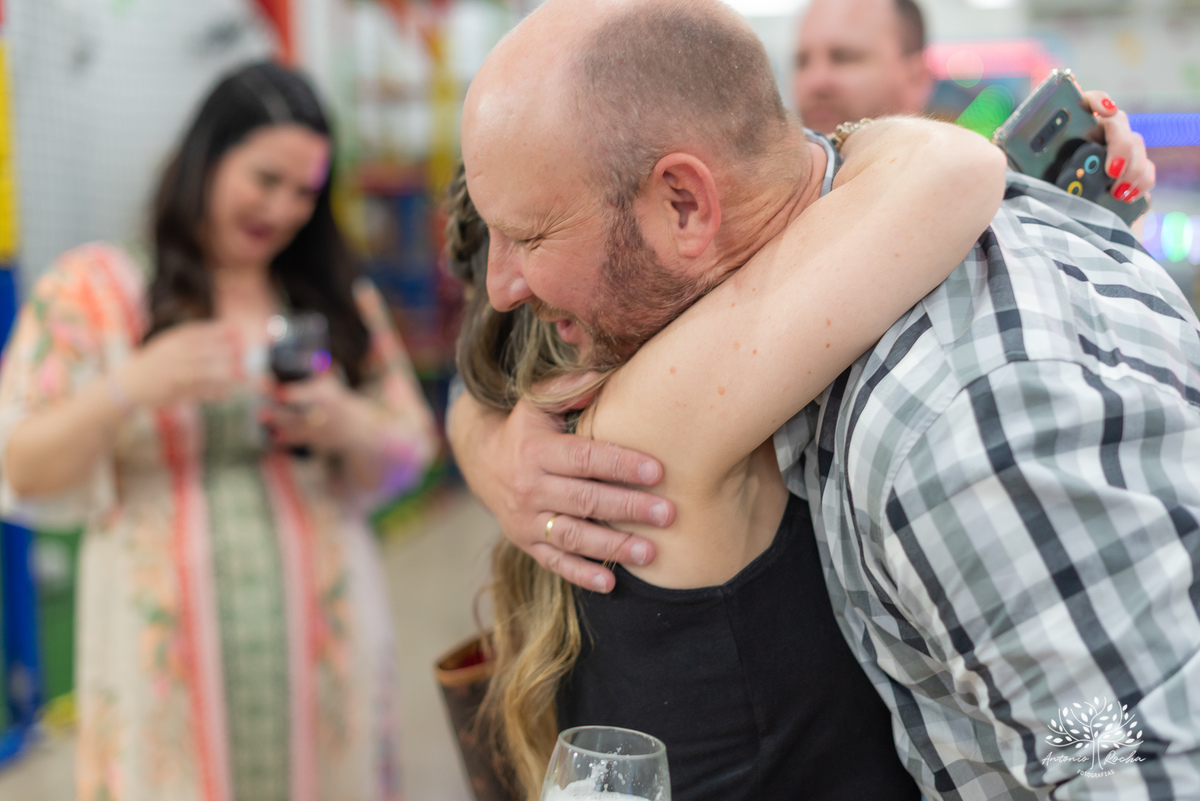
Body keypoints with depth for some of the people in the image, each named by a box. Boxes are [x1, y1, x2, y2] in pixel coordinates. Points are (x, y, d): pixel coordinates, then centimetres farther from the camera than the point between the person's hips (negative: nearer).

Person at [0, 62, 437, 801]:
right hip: (165, 651, -2)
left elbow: (409, 455, 8)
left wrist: (347, 428, -13)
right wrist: (128, 388, -18)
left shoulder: (340, 299, 11)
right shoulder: (93, 290, 3)